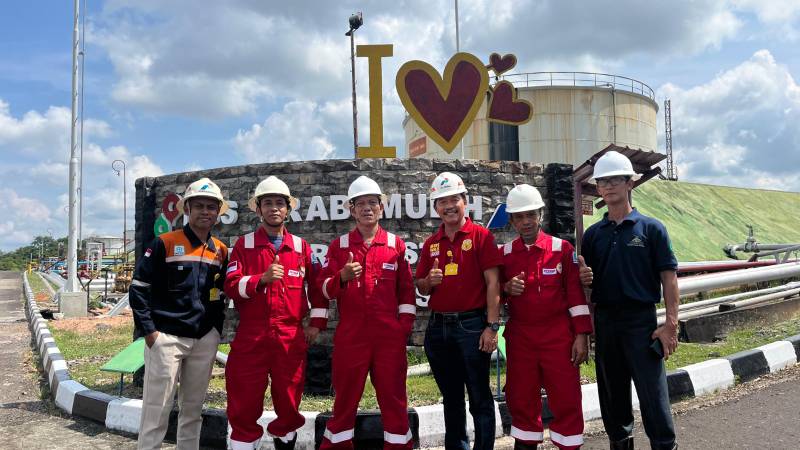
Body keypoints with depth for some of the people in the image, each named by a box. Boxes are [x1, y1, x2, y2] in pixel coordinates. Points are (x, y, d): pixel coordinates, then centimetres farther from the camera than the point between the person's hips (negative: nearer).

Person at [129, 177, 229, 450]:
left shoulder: (221, 251, 9)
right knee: (157, 409, 0)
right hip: (166, 337, -4)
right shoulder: (164, 244, -6)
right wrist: (149, 331, -10)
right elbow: (138, 288, -6)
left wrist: (216, 328, 10)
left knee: (193, 408, 14)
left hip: (205, 340, 5)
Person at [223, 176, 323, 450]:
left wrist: (316, 323, 9)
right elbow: (231, 287, -7)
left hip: (291, 337, 1)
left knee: (289, 399, 11)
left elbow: (318, 285, 15)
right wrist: (262, 278, -23)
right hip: (251, 336, -1)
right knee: (245, 401, 4)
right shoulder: (243, 245, 3)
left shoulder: (301, 246, 7)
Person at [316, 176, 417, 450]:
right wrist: (342, 277, -19)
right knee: (345, 398, 8)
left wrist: (405, 326, 2)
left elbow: (407, 289, 8)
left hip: (389, 335, 0)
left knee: (393, 397, 7)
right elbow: (324, 290, 0)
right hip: (350, 335, 0)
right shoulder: (338, 246, 6)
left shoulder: (396, 244, 7)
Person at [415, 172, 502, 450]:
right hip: (438, 327, 5)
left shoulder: (481, 236, -4)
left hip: (472, 325, -5)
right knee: (450, 397, 16)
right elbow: (421, 288, 14)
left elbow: (493, 283, -9)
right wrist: (429, 281, -9)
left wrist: (492, 326, -14)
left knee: (479, 397, 3)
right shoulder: (431, 244, 10)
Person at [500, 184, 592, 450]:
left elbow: (576, 294, -3)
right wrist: (507, 288, -11)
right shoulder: (504, 254, 3)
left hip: (559, 336, -2)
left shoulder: (562, 249, -3)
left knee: (566, 400, 3)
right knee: (521, 400, 10)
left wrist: (581, 336, -7)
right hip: (519, 338, 2)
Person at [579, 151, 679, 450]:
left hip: (641, 321, -4)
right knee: (612, 393, 14)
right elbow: (585, 278, 15)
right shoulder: (593, 233, 9)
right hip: (604, 321, 4)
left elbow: (668, 278, -4)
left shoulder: (651, 228, -2)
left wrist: (670, 324, -11)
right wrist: (583, 278, -8)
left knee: (653, 394, -2)